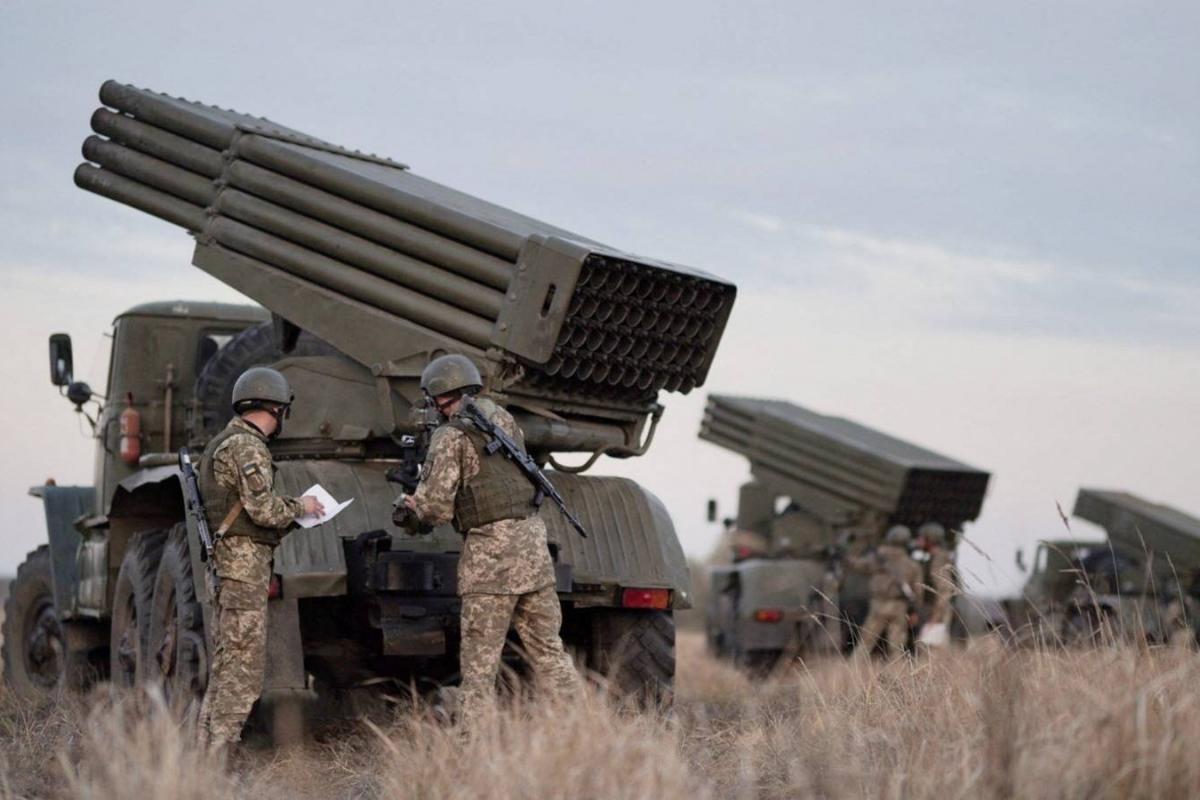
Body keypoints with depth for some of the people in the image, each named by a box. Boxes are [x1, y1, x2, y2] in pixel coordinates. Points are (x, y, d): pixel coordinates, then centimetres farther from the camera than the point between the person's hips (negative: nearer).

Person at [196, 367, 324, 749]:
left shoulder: (223, 442, 18)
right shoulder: (247, 446, -13)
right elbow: (264, 509, -19)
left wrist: (290, 512, 16)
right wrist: (299, 506, -2)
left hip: (224, 561, 10)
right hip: (244, 561, -10)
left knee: (226, 657, 13)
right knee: (244, 661, -9)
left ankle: (208, 743, 15)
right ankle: (222, 750, -12)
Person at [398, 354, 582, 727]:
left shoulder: (450, 437, -8)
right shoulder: (503, 418, 13)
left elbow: (437, 507, -13)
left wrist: (413, 504, 10)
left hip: (490, 551, -6)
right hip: (533, 538, 7)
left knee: (479, 656, -2)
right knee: (547, 648, 13)